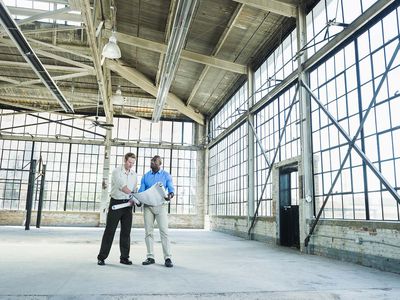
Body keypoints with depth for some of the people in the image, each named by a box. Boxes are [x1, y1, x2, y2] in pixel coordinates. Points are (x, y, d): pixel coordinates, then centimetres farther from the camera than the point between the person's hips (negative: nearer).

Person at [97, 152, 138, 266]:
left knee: (126, 231, 5)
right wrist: (132, 194, -36)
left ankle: (124, 257, 14)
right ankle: (101, 257, 7)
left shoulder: (134, 175, 11)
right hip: (116, 203, -4)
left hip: (128, 204, 5)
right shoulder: (117, 171, -7)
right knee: (109, 230, -2)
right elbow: (122, 186, -22)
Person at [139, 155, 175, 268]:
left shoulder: (166, 175, 7)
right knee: (148, 232, 4)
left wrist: (170, 194, -24)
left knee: (164, 231, -9)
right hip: (147, 206, 3)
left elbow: (171, 188, -1)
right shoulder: (145, 176, 13)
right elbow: (141, 190, 9)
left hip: (160, 205, -3)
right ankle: (150, 257, 11)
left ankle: (167, 258, -5)